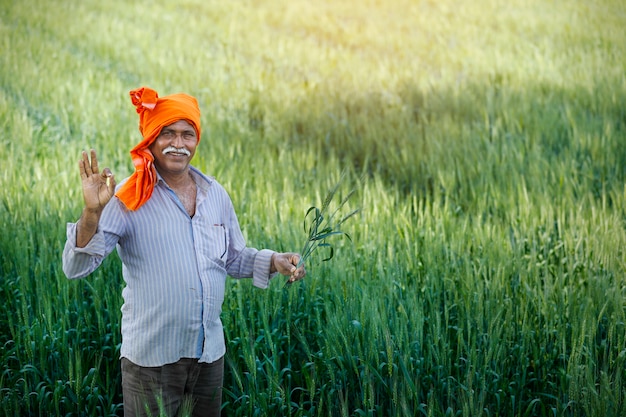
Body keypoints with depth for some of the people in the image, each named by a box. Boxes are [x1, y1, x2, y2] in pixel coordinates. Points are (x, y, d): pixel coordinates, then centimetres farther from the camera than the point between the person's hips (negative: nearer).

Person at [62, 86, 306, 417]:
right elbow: (76, 268, -18)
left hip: (210, 353, 5)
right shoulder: (129, 198, -11)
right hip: (151, 357, -5)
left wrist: (273, 262, -1)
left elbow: (234, 259, 18)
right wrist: (92, 211, -33)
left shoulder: (215, 195, 5)